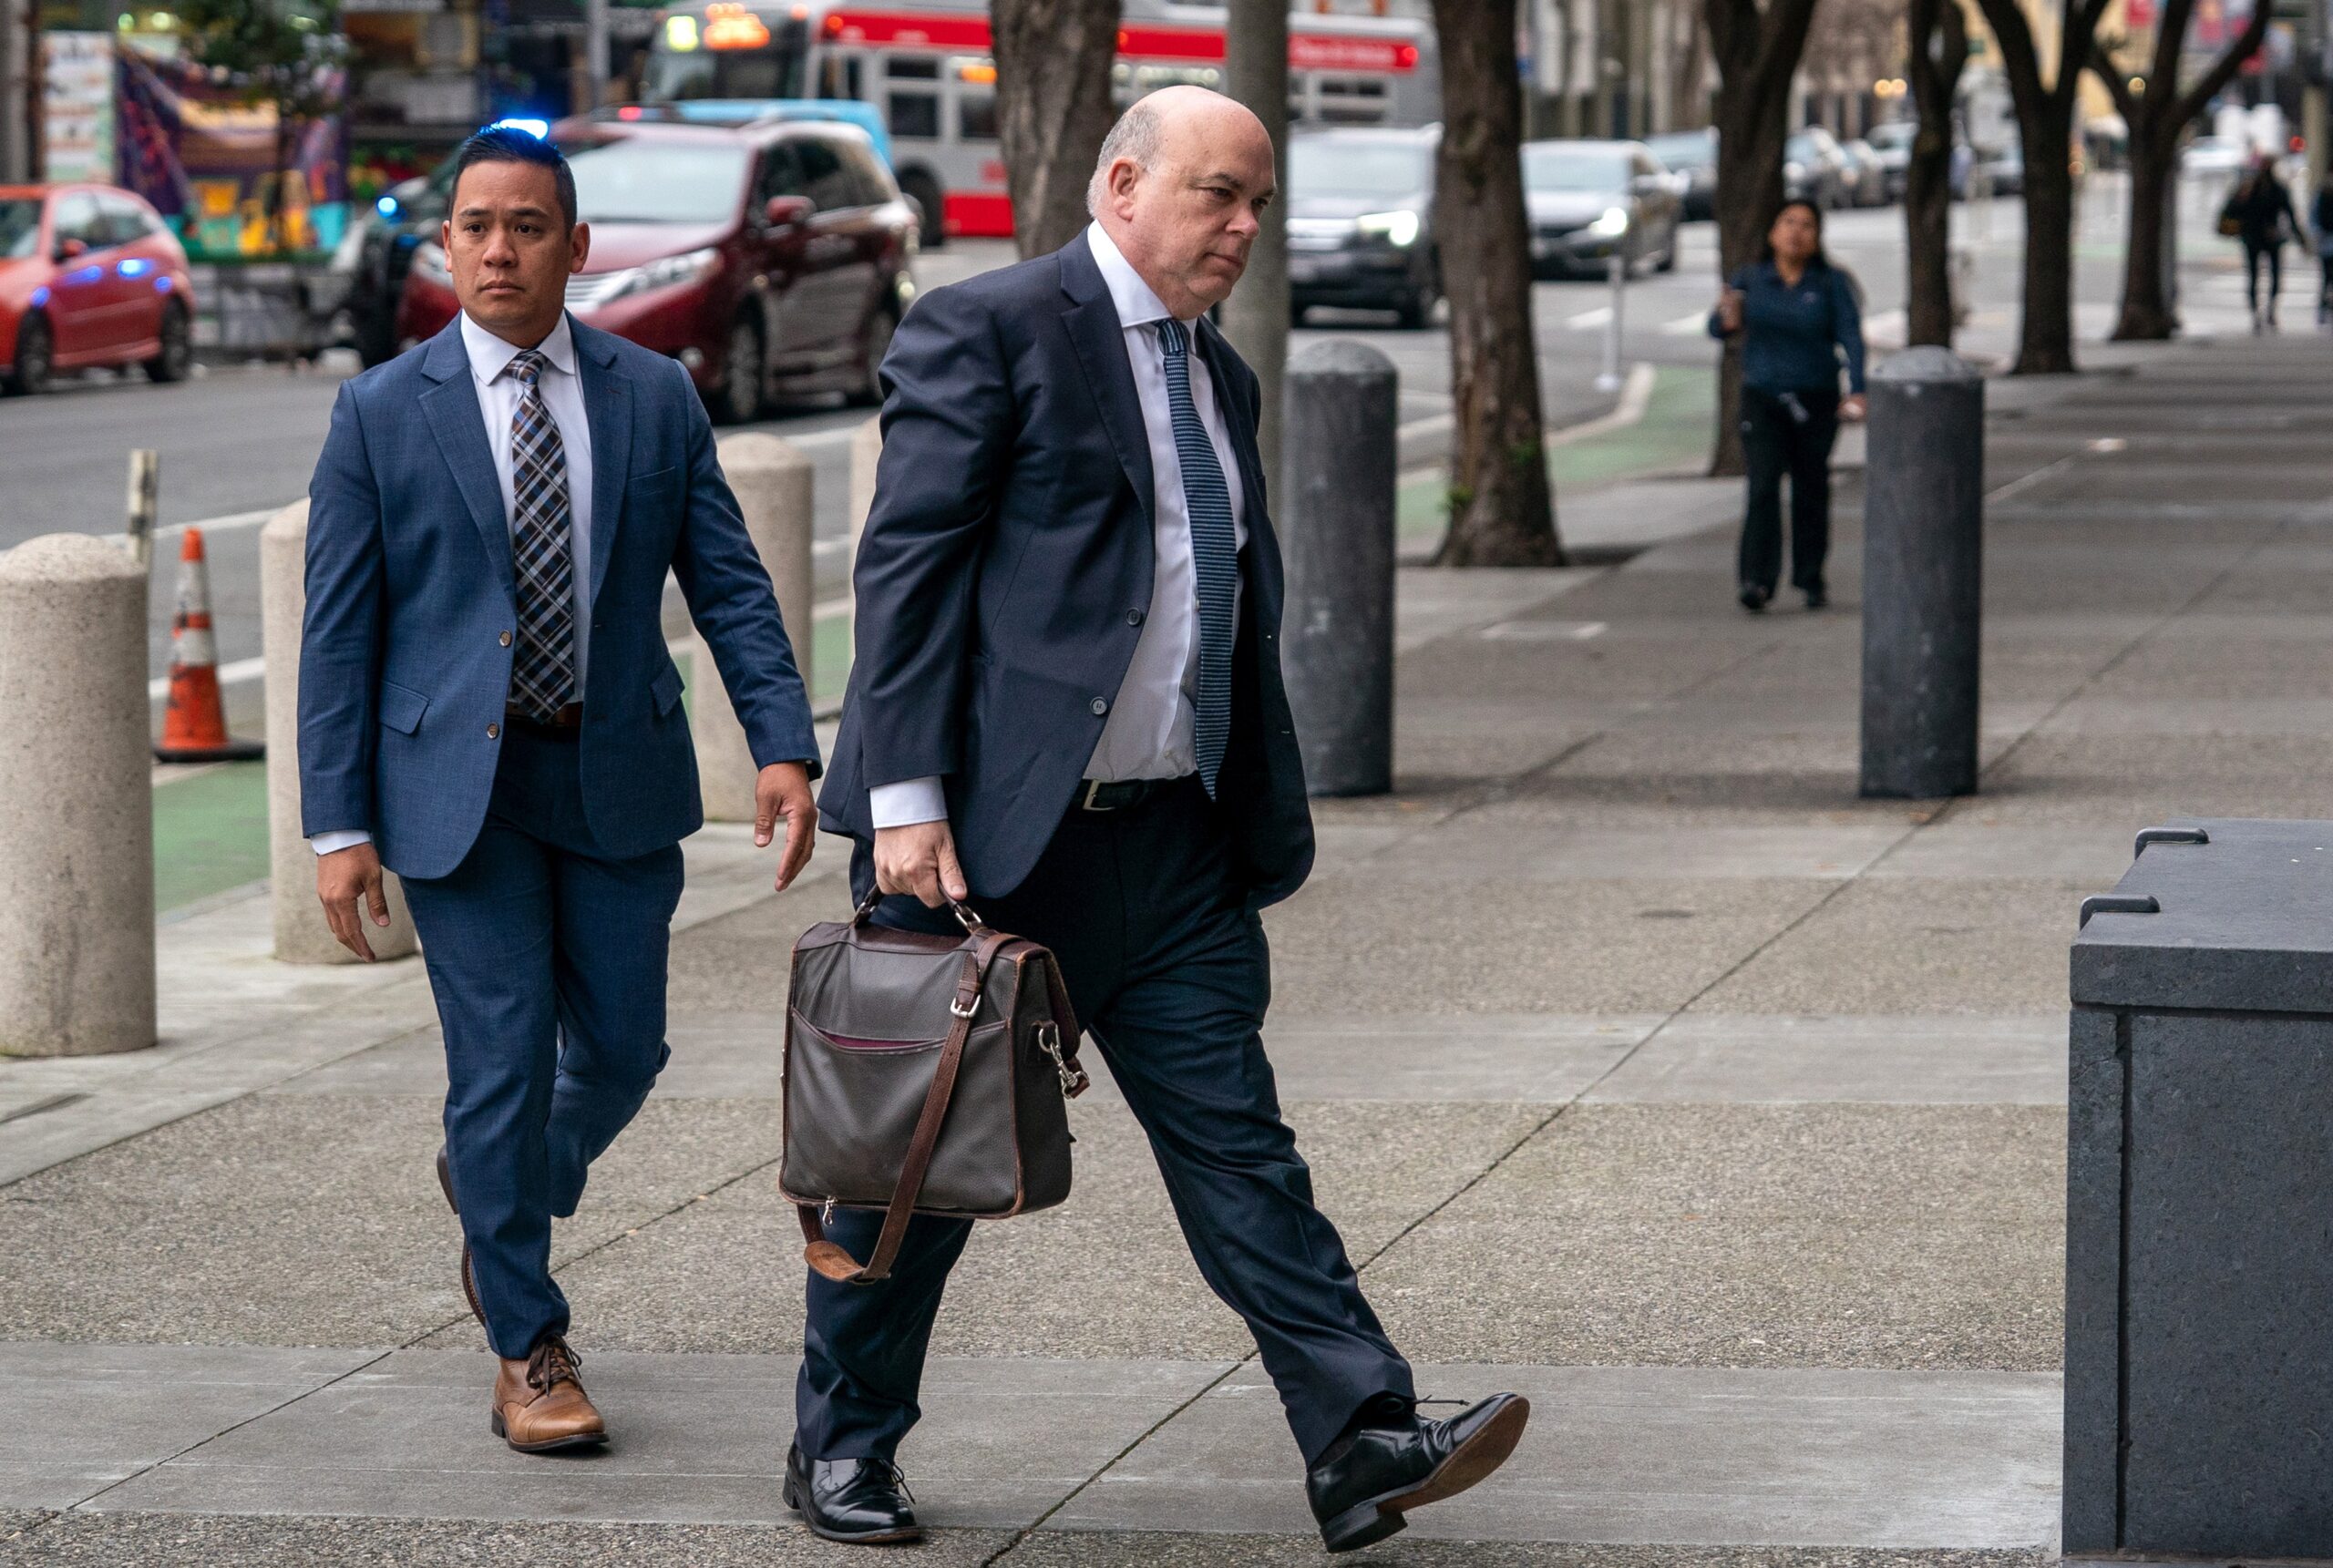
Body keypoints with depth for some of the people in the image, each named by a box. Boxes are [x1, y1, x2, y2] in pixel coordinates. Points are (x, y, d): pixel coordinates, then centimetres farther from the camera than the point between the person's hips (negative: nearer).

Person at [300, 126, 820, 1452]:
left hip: (618, 778, 3)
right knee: (502, 1062, -4)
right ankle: (529, 1352, 9)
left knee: (622, 1051, 7)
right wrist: (340, 824, -7)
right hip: (457, 783, -2)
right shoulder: (382, 415, -2)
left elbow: (729, 584, 3)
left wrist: (784, 746, -10)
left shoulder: (655, 398, 4)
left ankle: (501, 1194, 39)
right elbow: (340, 632, -1)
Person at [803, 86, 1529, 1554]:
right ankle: (842, 1446, 19)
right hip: (995, 830, -6)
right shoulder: (989, 330, -7)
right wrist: (907, 801, -18)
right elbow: (908, 568, -12)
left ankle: (1364, 1443, -7)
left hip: (1173, 847, 6)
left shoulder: (1220, 376, 17)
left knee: (1235, 1138, 0)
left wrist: (1265, 827, 17)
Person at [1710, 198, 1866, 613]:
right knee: (1763, 486, -13)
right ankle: (1757, 582, -21)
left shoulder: (1832, 283, 0)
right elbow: (1717, 327, -4)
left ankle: (1810, 580, 20)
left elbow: (1851, 337, -8)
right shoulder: (1749, 280, 3)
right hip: (1762, 400, 0)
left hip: (1816, 403, 0)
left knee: (1811, 490, 6)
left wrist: (1857, 389, -23)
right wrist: (1728, 321, -29)